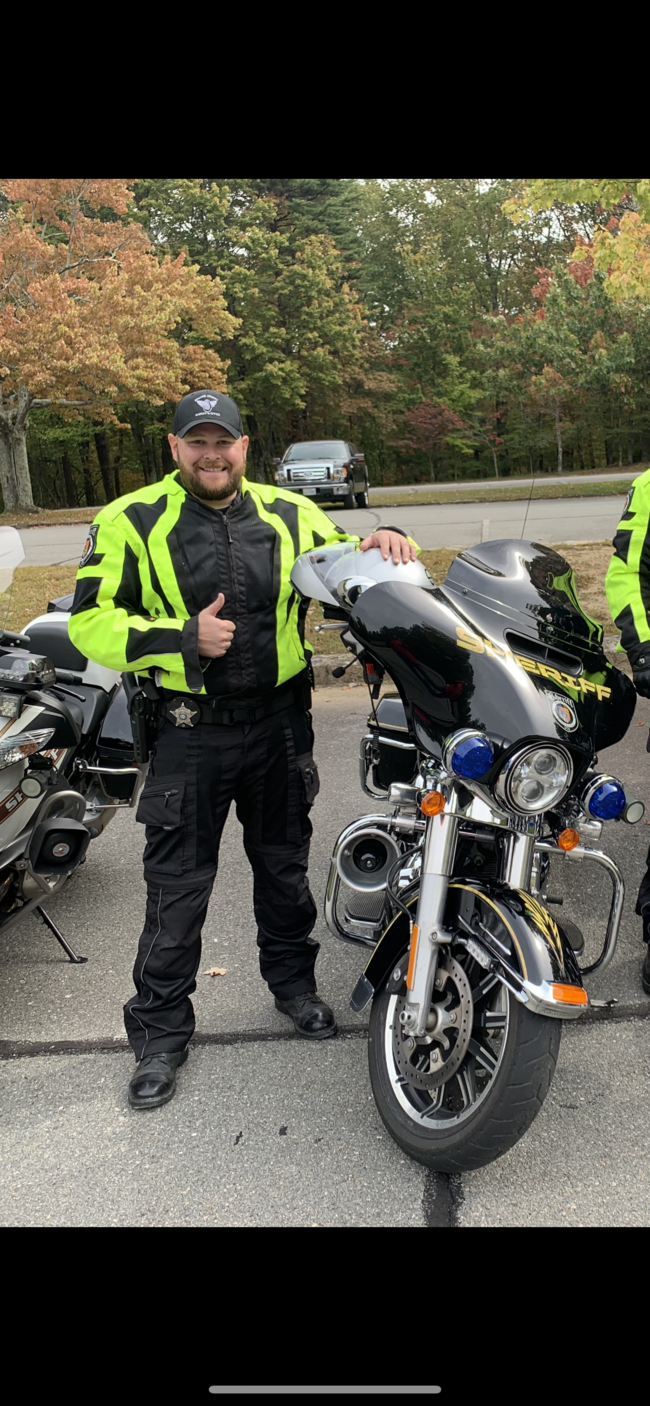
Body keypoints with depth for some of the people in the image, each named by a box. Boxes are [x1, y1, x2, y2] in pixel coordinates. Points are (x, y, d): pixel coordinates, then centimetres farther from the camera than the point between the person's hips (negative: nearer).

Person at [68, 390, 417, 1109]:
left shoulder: (289, 513, 4)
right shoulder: (132, 521, -5)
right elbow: (90, 622, -9)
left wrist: (381, 544, -10)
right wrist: (185, 637, -20)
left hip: (280, 724, 3)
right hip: (188, 732, -3)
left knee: (284, 866, 19)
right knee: (176, 886, 5)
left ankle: (291, 978, 42)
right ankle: (160, 1029, 22)